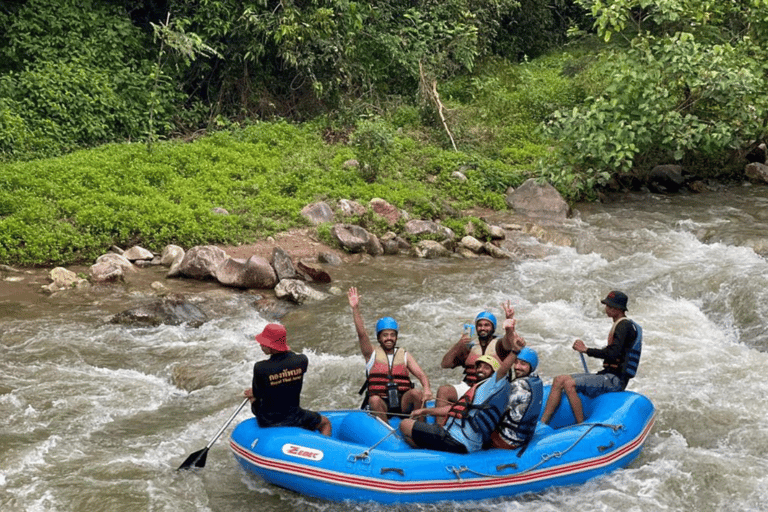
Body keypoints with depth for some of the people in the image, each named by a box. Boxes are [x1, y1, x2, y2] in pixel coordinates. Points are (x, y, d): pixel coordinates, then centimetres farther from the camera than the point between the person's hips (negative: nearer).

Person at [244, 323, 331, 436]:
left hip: (266, 422, 0)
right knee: (325, 423, 30)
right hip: (293, 419, 0)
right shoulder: (302, 361, -19)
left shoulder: (260, 368, -26)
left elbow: (258, 395, -11)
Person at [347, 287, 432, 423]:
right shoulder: (372, 354, 10)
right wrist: (355, 309, -17)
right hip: (381, 405, -1)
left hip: (403, 404, 1)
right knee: (374, 400, -33)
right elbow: (361, 334, -5)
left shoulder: (405, 355, 14)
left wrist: (426, 389, -21)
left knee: (416, 393, -28)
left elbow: (421, 374, 1)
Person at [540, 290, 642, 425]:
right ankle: (542, 423, -4)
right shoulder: (619, 325, 19)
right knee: (559, 381, 1)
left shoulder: (625, 326, -12)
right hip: (609, 376, 10)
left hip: (615, 380, -10)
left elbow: (613, 353, -23)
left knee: (569, 384, -27)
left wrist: (586, 350, -16)